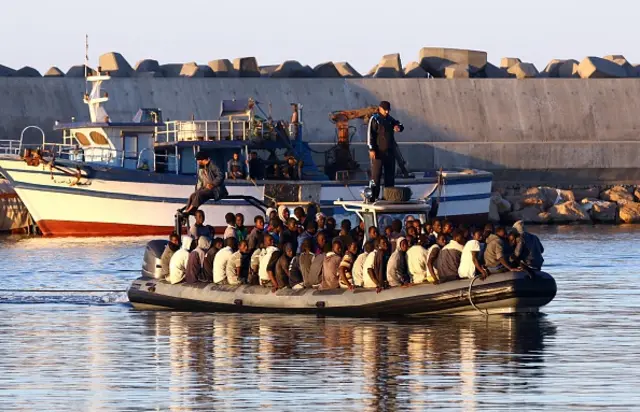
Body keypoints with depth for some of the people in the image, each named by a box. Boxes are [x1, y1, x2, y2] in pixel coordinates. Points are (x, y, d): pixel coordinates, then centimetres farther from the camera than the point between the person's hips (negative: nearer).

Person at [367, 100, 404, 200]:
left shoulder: (390, 119, 14)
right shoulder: (374, 119, -4)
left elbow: (400, 126, 12)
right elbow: (370, 135, -9)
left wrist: (398, 127, -15)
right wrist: (371, 149, -17)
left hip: (390, 151, 6)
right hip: (378, 152, -6)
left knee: (390, 174, 8)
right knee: (376, 174, -6)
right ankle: (374, 196, -7)